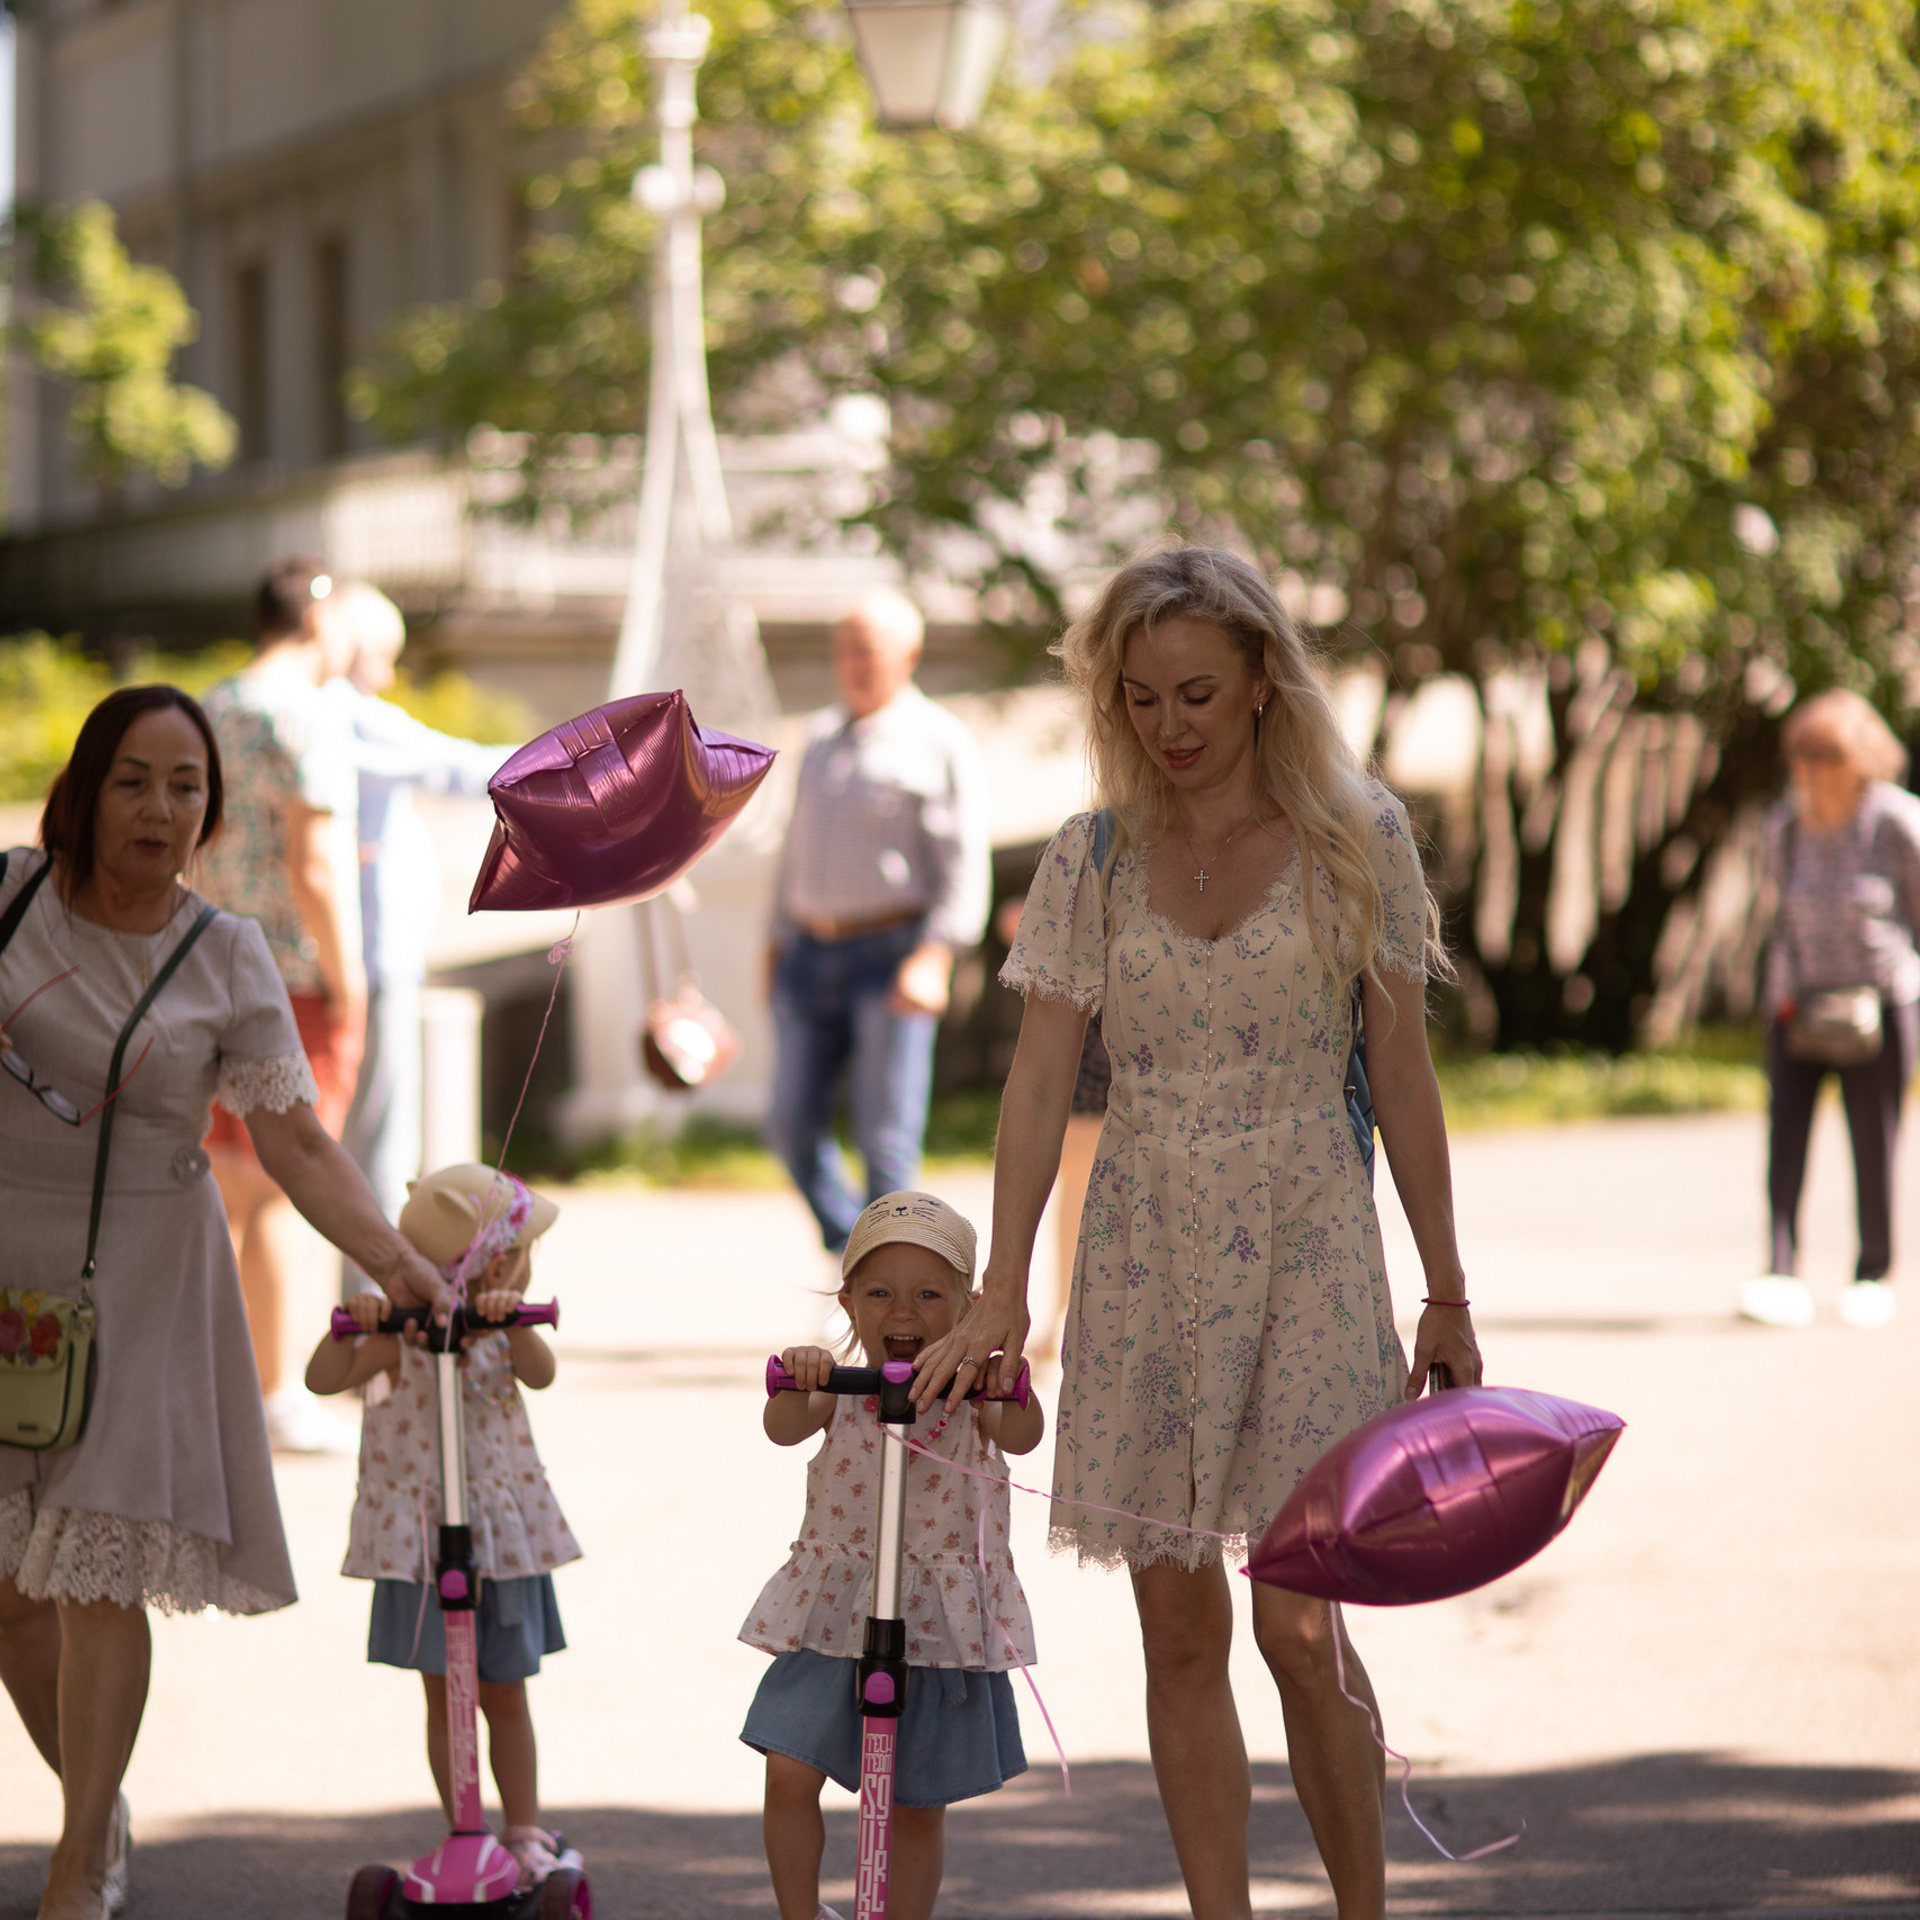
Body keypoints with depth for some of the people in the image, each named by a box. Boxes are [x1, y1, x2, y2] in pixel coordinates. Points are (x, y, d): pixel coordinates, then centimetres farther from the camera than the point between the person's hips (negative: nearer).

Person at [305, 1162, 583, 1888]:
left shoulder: (502, 1328, 2)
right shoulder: (402, 1336, -10)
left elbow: (540, 1373, -18)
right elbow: (324, 1380, -20)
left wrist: (512, 1321, -37)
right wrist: (348, 1326, -39)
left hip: (502, 1531, 4)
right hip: (420, 1536, -3)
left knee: (506, 1692, 10)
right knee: (445, 1694, 4)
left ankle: (524, 1831, 19)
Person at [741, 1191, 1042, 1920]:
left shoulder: (969, 1396, -3)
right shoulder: (840, 1391, -1)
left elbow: (1022, 1436, -23)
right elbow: (785, 1429, -21)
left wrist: (1010, 1386, -45)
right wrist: (796, 1384, -43)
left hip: (942, 1623, 0)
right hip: (833, 1614, 0)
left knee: (918, 1805, 8)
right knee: (789, 1773, -9)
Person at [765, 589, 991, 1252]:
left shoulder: (939, 742, -3)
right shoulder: (824, 738, 17)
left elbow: (964, 862, -9)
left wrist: (935, 957, -20)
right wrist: (778, 943, 19)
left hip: (891, 956, -6)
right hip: (811, 955, 6)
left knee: (886, 1135, -7)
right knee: (794, 1128, 2)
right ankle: (847, 1243, 20)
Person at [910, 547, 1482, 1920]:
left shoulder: (1357, 839, 0)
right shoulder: (1091, 861, 5)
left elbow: (1404, 1080, 3)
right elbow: (1041, 1082, 0)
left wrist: (1446, 1293, 3)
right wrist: (1003, 1292, -9)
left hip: (1307, 1243, -3)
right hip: (1145, 1252, 3)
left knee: (1297, 1624, -9)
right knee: (1180, 1629, 4)